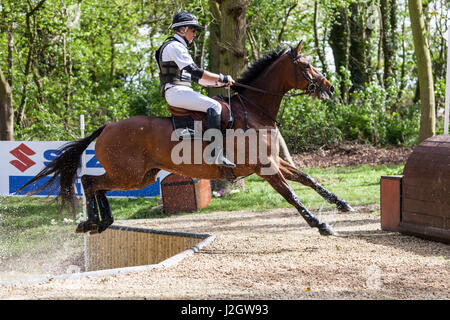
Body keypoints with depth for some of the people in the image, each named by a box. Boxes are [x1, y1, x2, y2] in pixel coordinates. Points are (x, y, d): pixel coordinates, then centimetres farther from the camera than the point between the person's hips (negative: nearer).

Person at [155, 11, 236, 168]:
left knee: (215, 106, 10)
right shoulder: (174, 46, -7)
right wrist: (221, 78, -9)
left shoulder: (180, 47, 26)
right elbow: (195, 72, -15)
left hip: (182, 92, 11)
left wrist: (218, 82, 15)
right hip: (175, 91, -11)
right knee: (214, 106, -24)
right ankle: (217, 154, -33)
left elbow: (195, 77, 26)